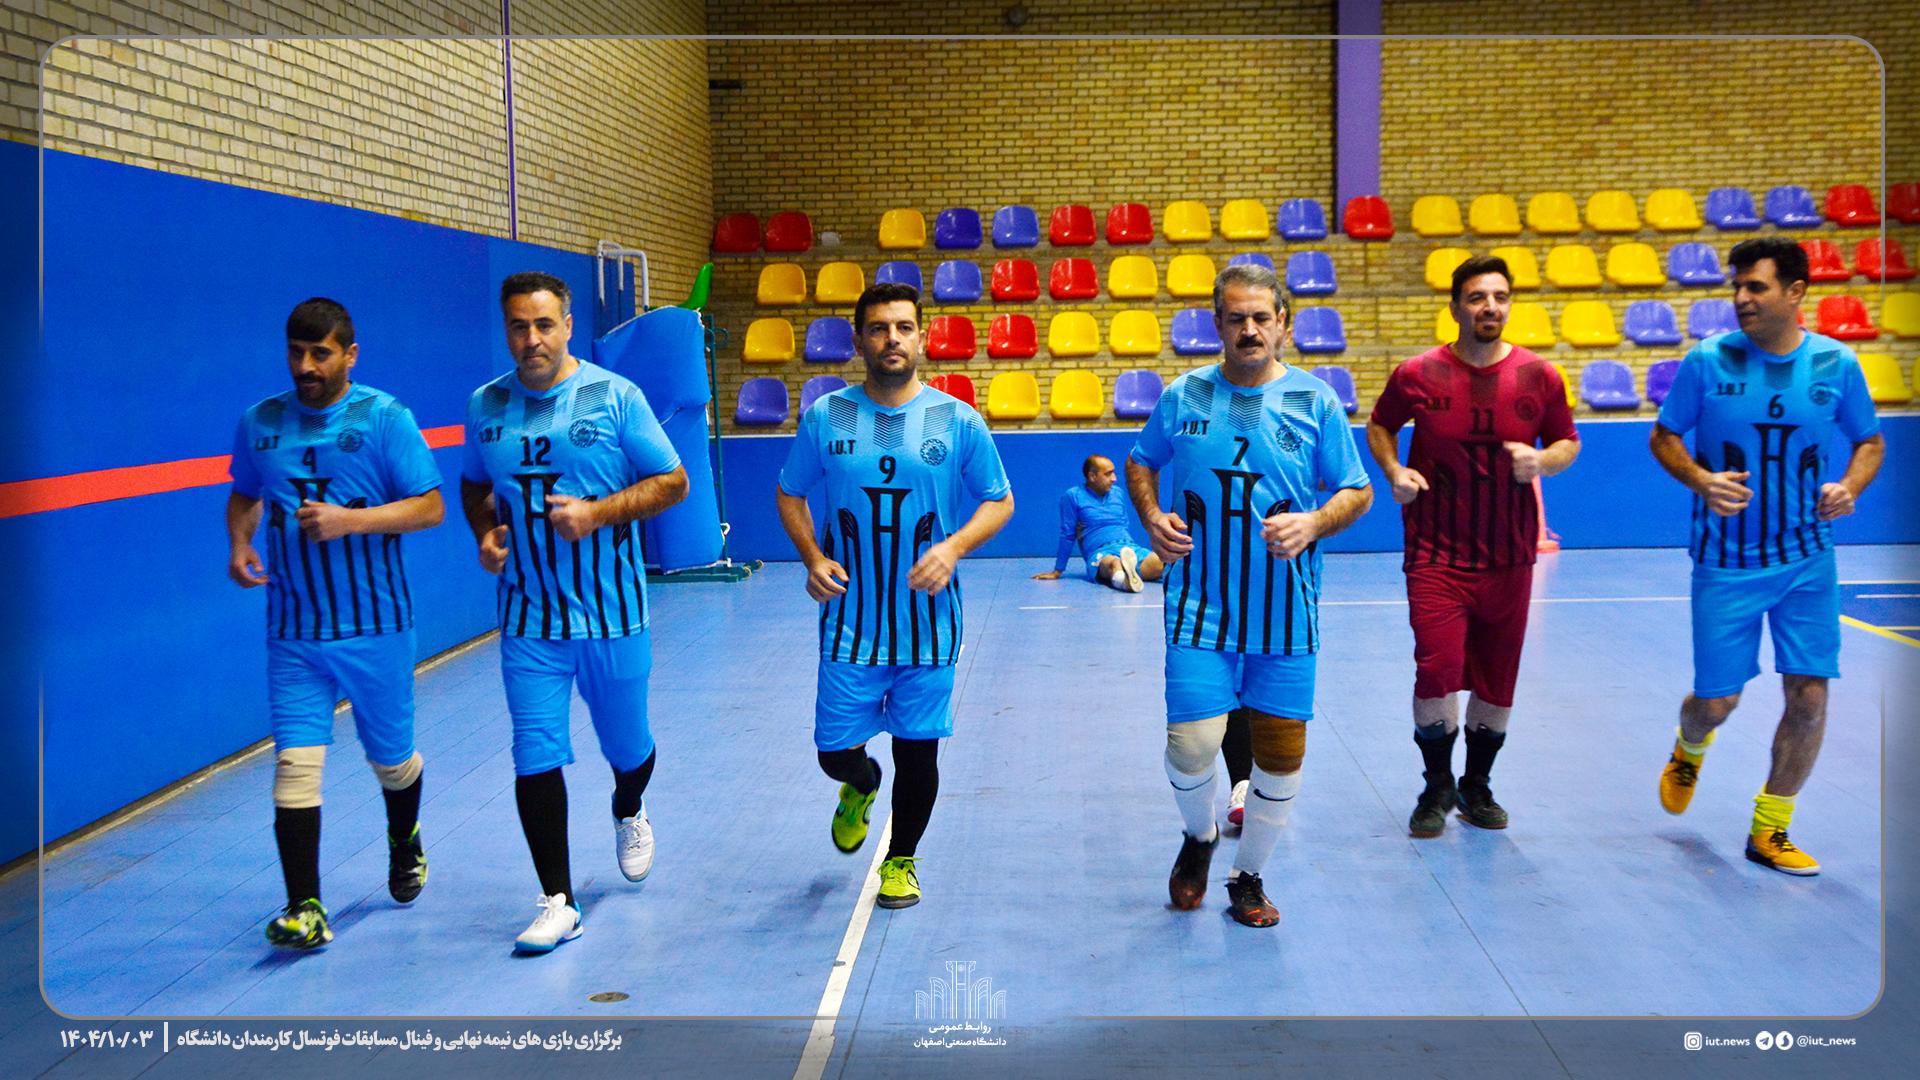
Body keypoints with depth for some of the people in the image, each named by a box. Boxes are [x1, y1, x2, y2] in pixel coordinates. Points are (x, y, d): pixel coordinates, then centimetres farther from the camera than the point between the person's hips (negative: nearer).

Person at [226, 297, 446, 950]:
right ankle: (304, 908, -4)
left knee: (390, 757, 13)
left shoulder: (384, 418, -7)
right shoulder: (260, 424, 5)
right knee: (295, 762, -8)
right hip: (293, 630, 2)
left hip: (376, 623, -2)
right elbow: (245, 496, 21)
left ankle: (404, 840, 45)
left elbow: (430, 507, -10)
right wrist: (239, 544, 0)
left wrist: (350, 519, -23)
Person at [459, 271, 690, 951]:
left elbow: (672, 482, -4)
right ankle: (558, 904, 7)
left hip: (611, 612, -2)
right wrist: (485, 533, -1)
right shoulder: (486, 406, 4)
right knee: (535, 757, -4)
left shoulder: (614, 396, -7)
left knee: (627, 746, 13)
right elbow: (474, 486, 20)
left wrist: (598, 512, -18)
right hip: (527, 618, 2)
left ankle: (628, 815, 49)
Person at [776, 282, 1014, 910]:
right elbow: (789, 495, 11)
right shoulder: (825, 418, -1)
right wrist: (812, 558, -6)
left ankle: (901, 861, 32)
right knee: (836, 751, 5)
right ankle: (861, 788, 44)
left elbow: (999, 502, 4)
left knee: (918, 751, 7)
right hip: (850, 623, 1)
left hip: (929, 625, -1)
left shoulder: (958, 422, -4)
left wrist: (953, 547, -14)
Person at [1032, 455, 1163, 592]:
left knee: (1160, 562, -29)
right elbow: (1067, 536, 9)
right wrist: (1057, 572, 9)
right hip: (1100, 552, -5)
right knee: (1115, 564, -43)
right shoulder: (1073, 496, 8)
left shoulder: (1117, 493, 23)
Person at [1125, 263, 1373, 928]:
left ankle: (1248, 877, 29)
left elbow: (1357, 492, 4)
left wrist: (1313, 524, -16)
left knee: (1281, 754, 6)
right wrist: (1151, 517, -2)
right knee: (1191, 746, -8)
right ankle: (1199, 838, 26)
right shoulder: (1184, 397, 2)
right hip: (1199, 606, 0)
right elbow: (1140, 463, 17)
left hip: (1286, 613, 1)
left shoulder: (1315, 403, -1)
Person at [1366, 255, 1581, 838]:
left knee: (1496, 679, 10)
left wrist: (1543, 460, -12)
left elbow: (1568, 441, 10)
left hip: (1509, 559, 2)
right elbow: (1379, 426, 11)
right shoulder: (1417, 375, -5)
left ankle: (1476, 786, 32)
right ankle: (1437, 786, 12)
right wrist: (1393, 469, -8)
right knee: (1438, 669, -12)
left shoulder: (1539, 377, -1)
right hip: (1436, 555, -2)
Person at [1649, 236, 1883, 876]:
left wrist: (1851, 486, -11)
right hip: (1725, 563, -1)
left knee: (1809, 698, -3)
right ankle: (1689, 752, 41)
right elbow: (1664, 438, 1)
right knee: (1716, 701, 2)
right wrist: (1700, 480, -19)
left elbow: (1870, 441, 10)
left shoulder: (1836, 364, -3)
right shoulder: (1709, 360, -7)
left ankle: (1768, 833, 16)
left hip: (1807, 562, 2)